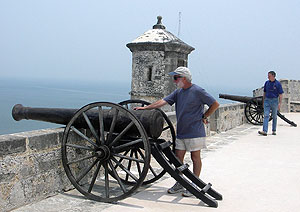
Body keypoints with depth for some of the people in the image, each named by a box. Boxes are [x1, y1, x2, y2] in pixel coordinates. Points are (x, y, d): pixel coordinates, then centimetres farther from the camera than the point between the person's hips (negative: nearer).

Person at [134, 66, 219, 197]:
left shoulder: (197, 91, -10)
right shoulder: (178, 92, 10)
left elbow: (215, 104, -6)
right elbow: (163, 101, 7)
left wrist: (204, 117, -4)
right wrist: (145, 108, 1)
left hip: (195, 132, -7)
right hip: (180, 132, 7)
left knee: (195, 158, 3)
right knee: (178, 158, 9)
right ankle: (179, 184, 21)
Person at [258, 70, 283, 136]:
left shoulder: (278, 84, -5)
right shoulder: (266, 83, 6)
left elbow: (280, 95, -5)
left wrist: (280, 103, -13)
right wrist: (263, 101, 13)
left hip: (274, 101, -2)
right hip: (267, 100, 2)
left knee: (274, 116, 9)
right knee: (266, 116, -9)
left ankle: (274, 131, 22)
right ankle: (265, 131, -18)